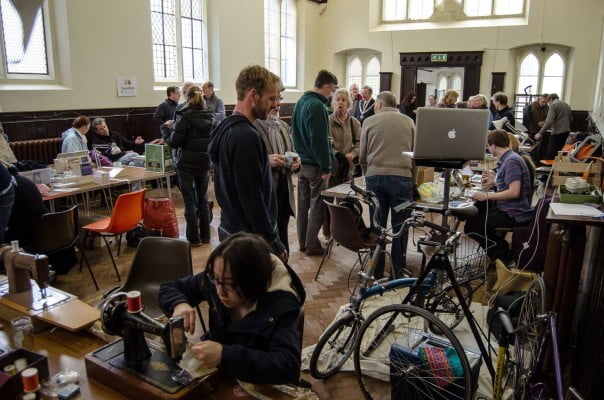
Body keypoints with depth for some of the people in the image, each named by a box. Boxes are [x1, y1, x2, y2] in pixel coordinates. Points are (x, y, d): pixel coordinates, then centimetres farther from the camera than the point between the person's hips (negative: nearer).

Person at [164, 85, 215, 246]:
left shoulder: (185, 117, -14)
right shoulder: (210, 116, 2)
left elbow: (174, 142, -13)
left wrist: (165, 129, 3)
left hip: (187, 164, -5)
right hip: (205, 163, 5)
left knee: (190, 201, 3)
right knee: (202, 199, 15)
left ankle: (194, 238, 8)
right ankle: (205, 235, 21)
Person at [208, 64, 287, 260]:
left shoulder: (226, 128, 9)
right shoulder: (246, 136, -21)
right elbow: (253, 199, -23)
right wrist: (274, 242, -17)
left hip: (230, 230, 10)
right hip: (250, 239, -10)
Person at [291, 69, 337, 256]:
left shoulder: (300, 102, 10)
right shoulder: (317, 106, -19)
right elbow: (320, 140, -21)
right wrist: (326, 167, -16)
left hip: (301, 162, 9)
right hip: (315, 164, -9)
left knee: (303, 202, 14)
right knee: (317, 205, 2)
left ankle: (303, 242, 24)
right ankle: (312, 245, 9)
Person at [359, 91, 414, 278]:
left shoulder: (370, 122, 7)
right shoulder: (408, 122, 10)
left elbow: (362, 156, 9)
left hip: (375, 177, 0)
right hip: (402, 176, 0)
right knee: (400, 227, 6)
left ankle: (376, 272, 15)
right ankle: (400, 272, 12)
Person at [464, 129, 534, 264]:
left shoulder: (512, 161, -19)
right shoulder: (507, 158, 12)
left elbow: (514, 192, -27)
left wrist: (487, 196, -22)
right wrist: (494, 183, 19)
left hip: (514, 214, -11)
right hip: (507, 208, 11)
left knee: (471, 226, -11)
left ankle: (503, 254, 2)